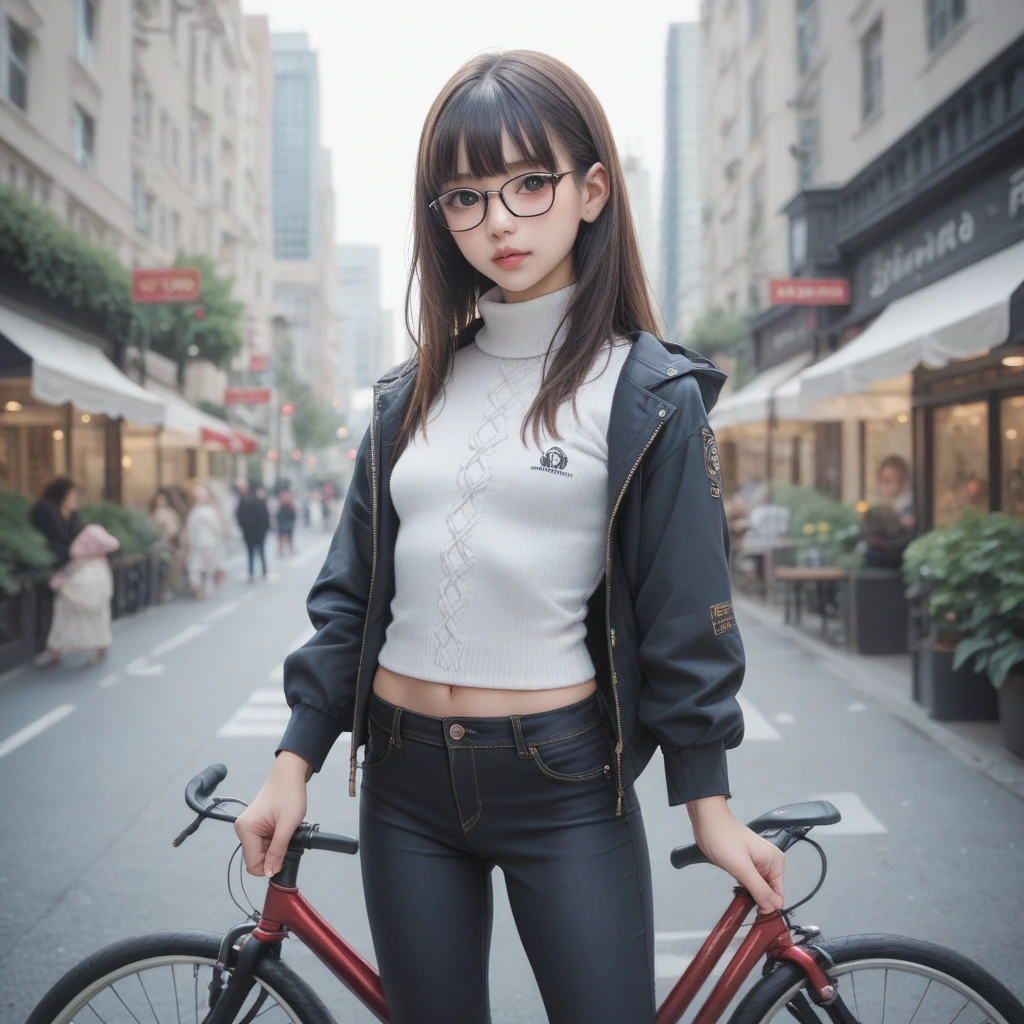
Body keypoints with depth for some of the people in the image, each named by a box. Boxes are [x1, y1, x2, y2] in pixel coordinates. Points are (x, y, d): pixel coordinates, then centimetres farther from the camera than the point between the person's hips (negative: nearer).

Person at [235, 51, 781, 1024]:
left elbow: (685, 614, -4)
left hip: (565, 781, -4)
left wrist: (710, 805, -3)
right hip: (405, 780, 4)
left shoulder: (650, 394, -5)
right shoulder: (412, 393, 8)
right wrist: (294, 760, 4)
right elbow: (350, 589, 9)